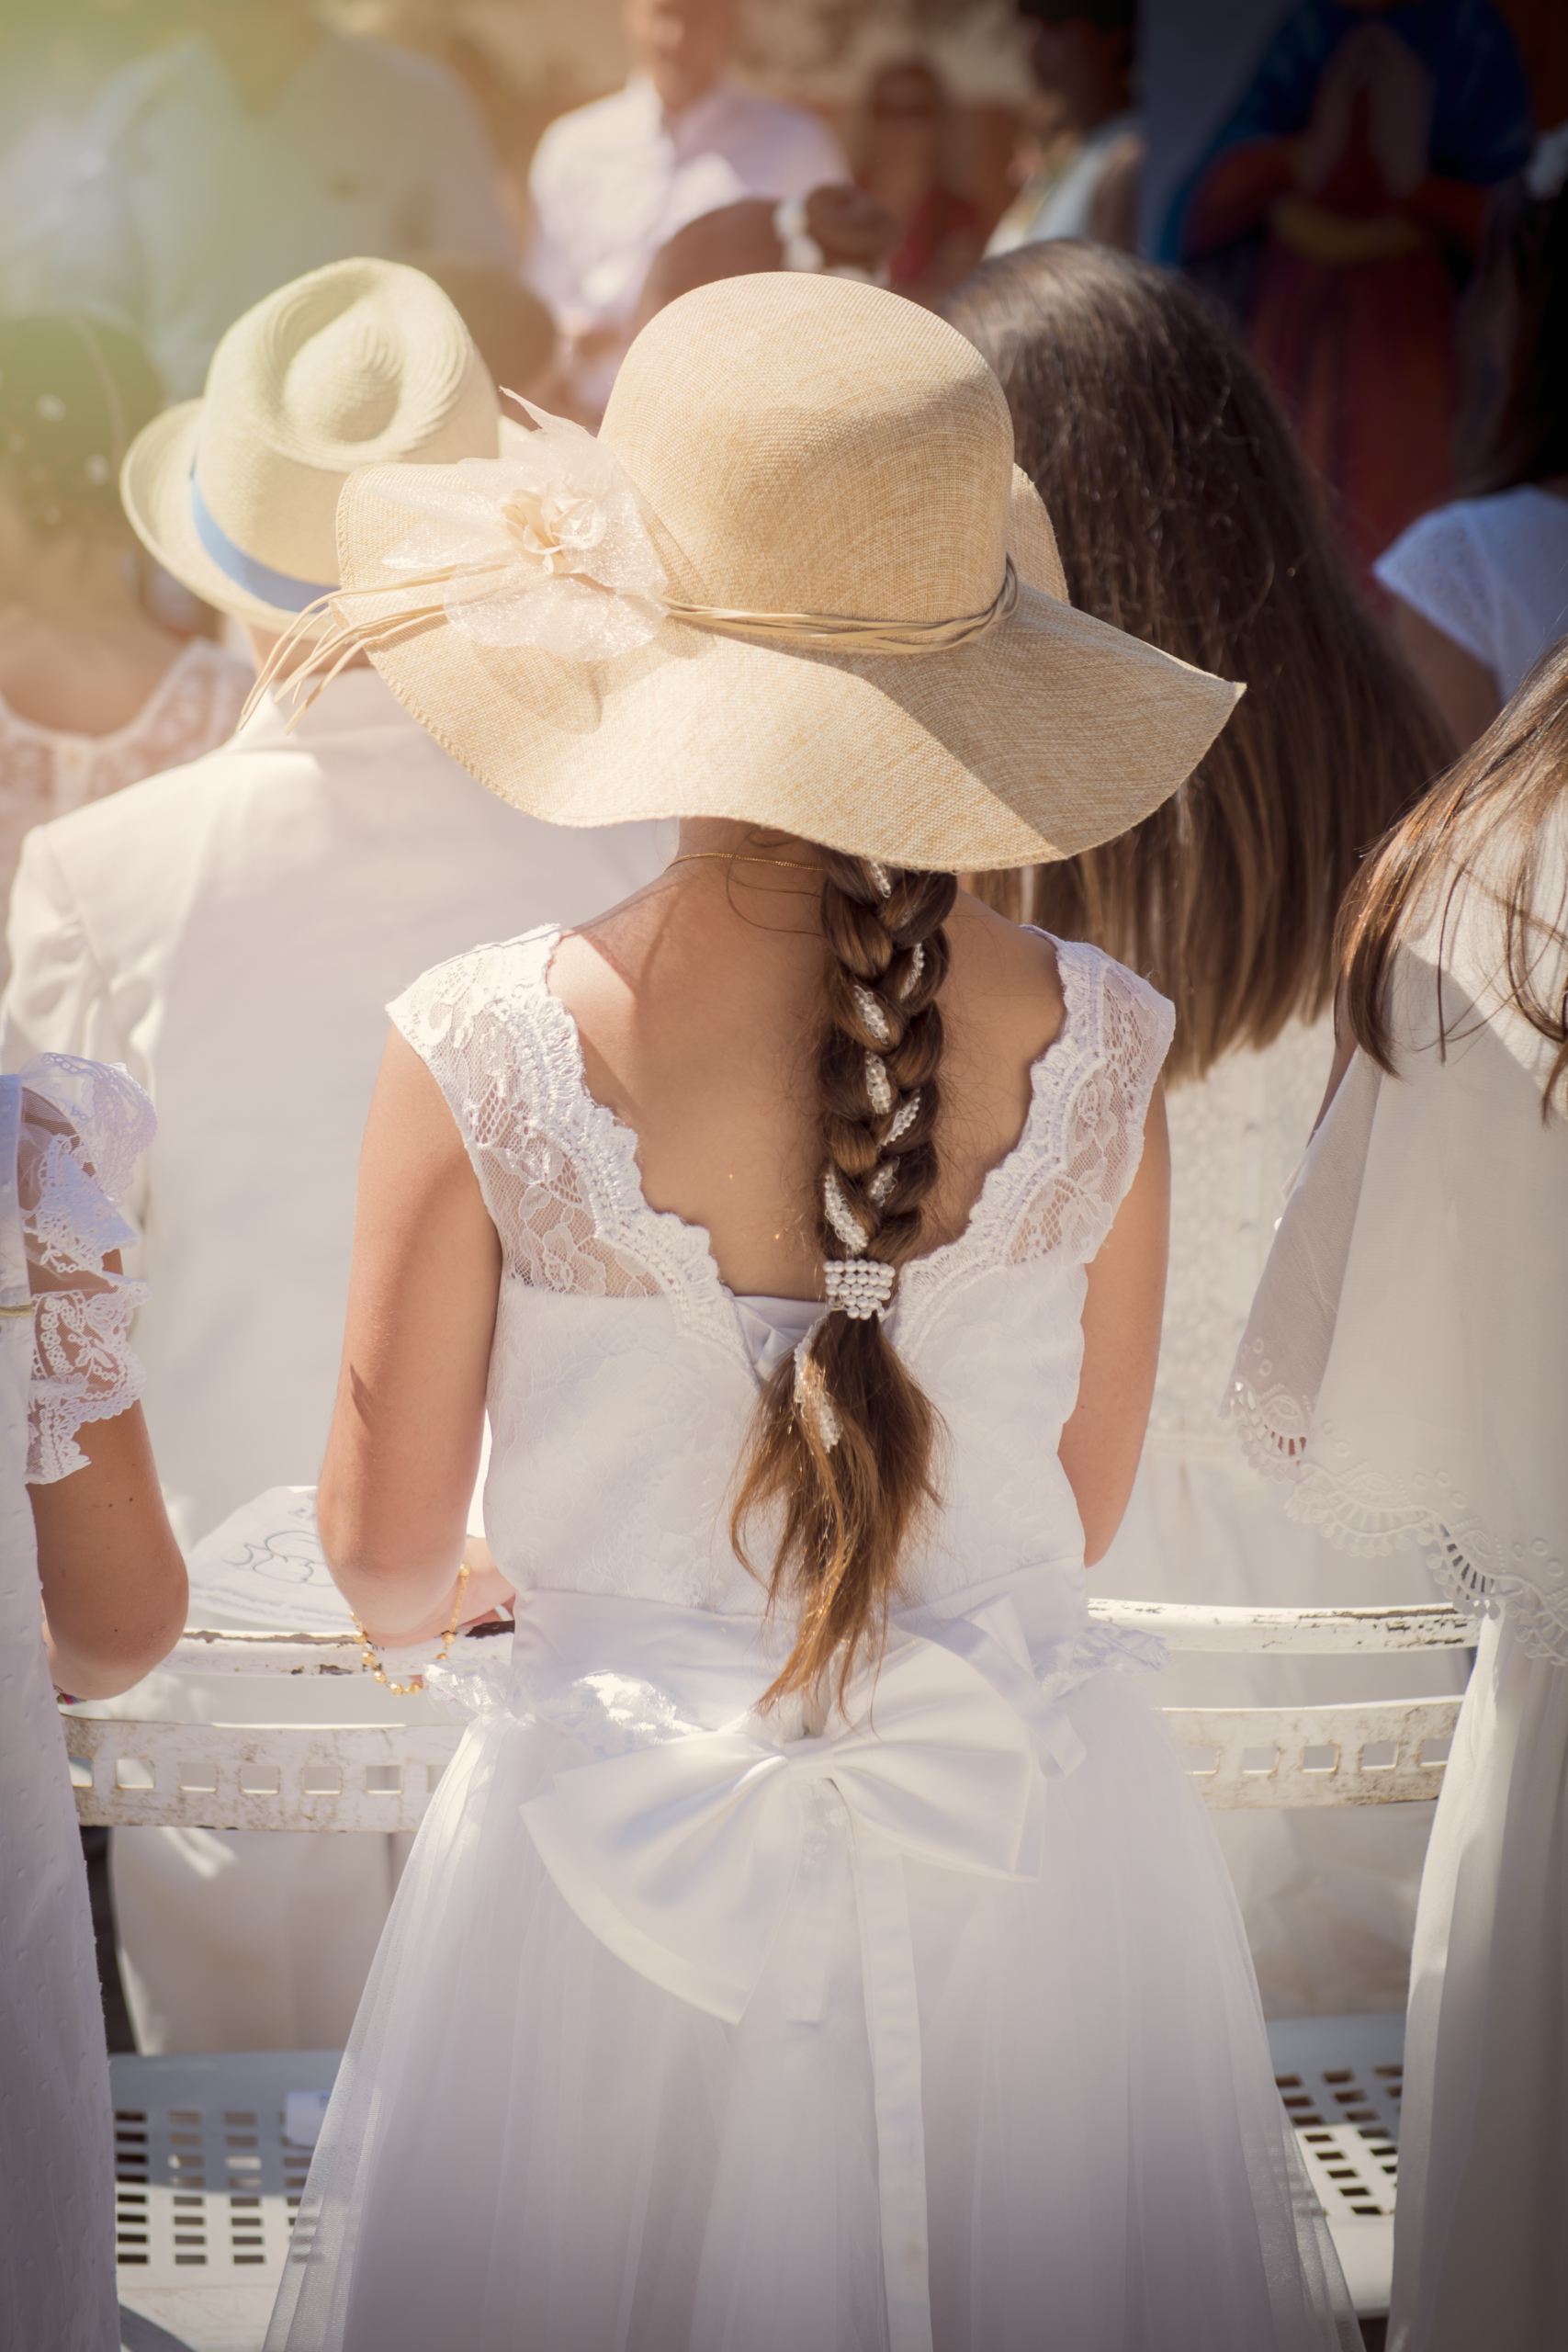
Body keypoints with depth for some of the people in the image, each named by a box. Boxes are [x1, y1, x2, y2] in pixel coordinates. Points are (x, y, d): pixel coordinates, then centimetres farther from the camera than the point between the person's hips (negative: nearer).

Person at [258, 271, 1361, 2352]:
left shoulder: (484, 1057, -18)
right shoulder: (1099, 1049, -12)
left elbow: (388, 1556, -7)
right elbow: (1083, 1506, 1)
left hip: (621, 1840, -1)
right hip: (1037, 1847, 2)